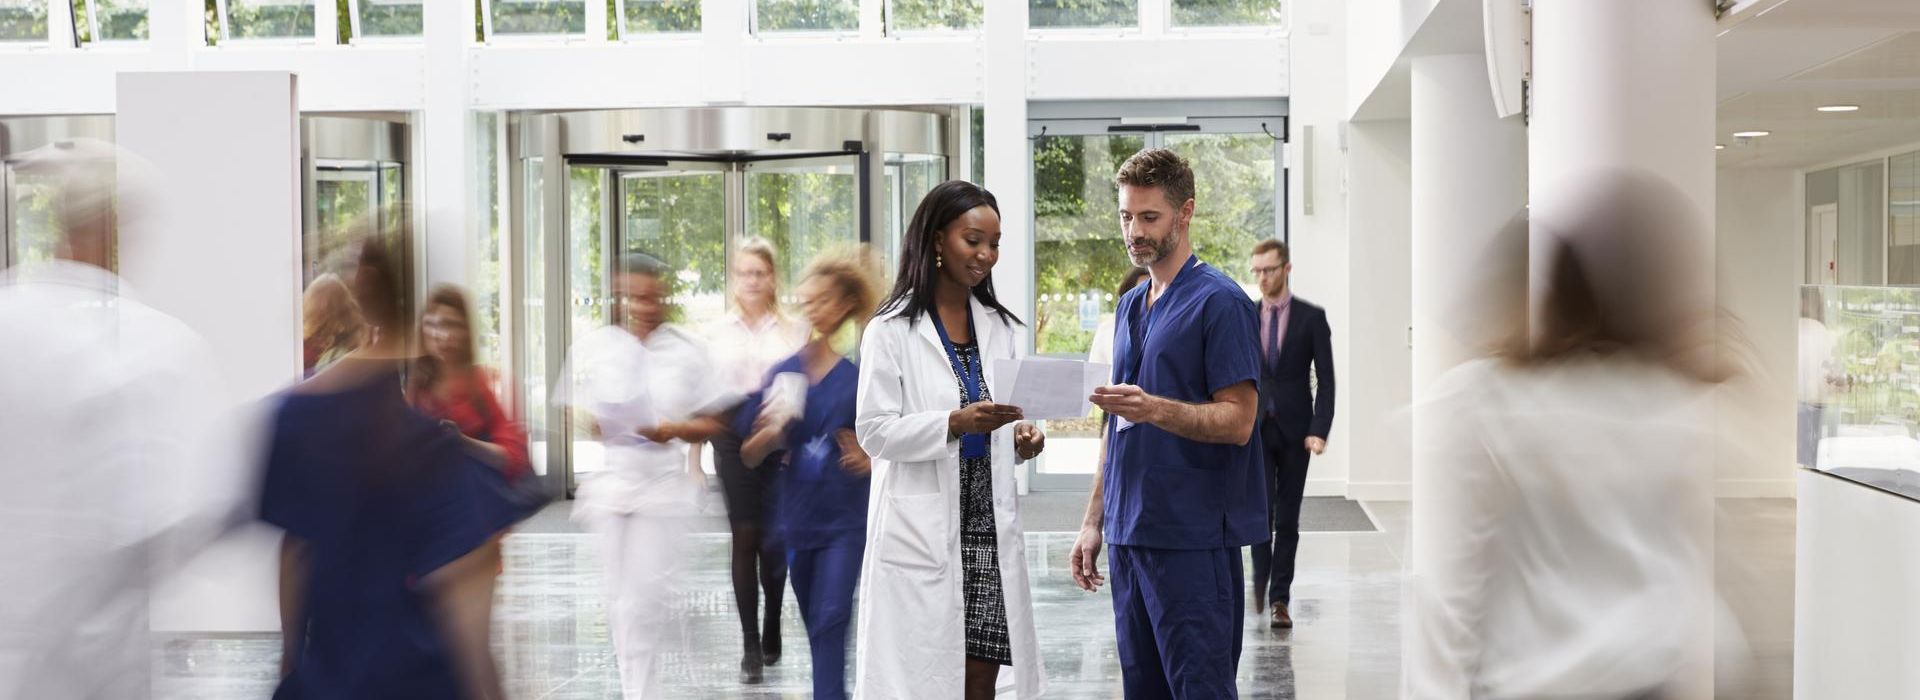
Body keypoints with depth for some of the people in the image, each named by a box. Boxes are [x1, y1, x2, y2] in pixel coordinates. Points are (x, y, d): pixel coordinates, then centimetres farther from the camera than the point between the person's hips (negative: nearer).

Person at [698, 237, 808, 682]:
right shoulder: (714, 333, 7)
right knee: (744, 537, -3)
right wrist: (694, 460, 5)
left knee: (774, 539, 4)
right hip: (733, 439, 0)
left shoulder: (794, 331, 4)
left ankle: (771, 634, 24)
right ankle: (750, 645, 1)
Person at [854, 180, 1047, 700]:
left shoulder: (997, 325, 13)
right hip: (922, 530, -5)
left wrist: (1020, 436, -1)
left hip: (989, 522, 6)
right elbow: (875, 431, -9)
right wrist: (954, 423, -22)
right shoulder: (892, 330, -5)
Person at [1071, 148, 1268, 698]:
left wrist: (1155, 409, -29)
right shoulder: (1130, 307, 17)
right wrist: (1094, 522, 17)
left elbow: (1237, 421, -14)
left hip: (1193, 538, -8)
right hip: (1131, 536, 8)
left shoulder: (1219, 302, -8)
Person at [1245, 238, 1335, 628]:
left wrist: (1319, 430, -12)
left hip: (1294, 429, -1)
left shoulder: (1311, 317, 0)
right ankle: (1261, 576, 13)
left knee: (1288, 518, 3)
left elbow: (1325, 379, -2)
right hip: (1255, 428, 1)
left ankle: (1279, 598, 11)